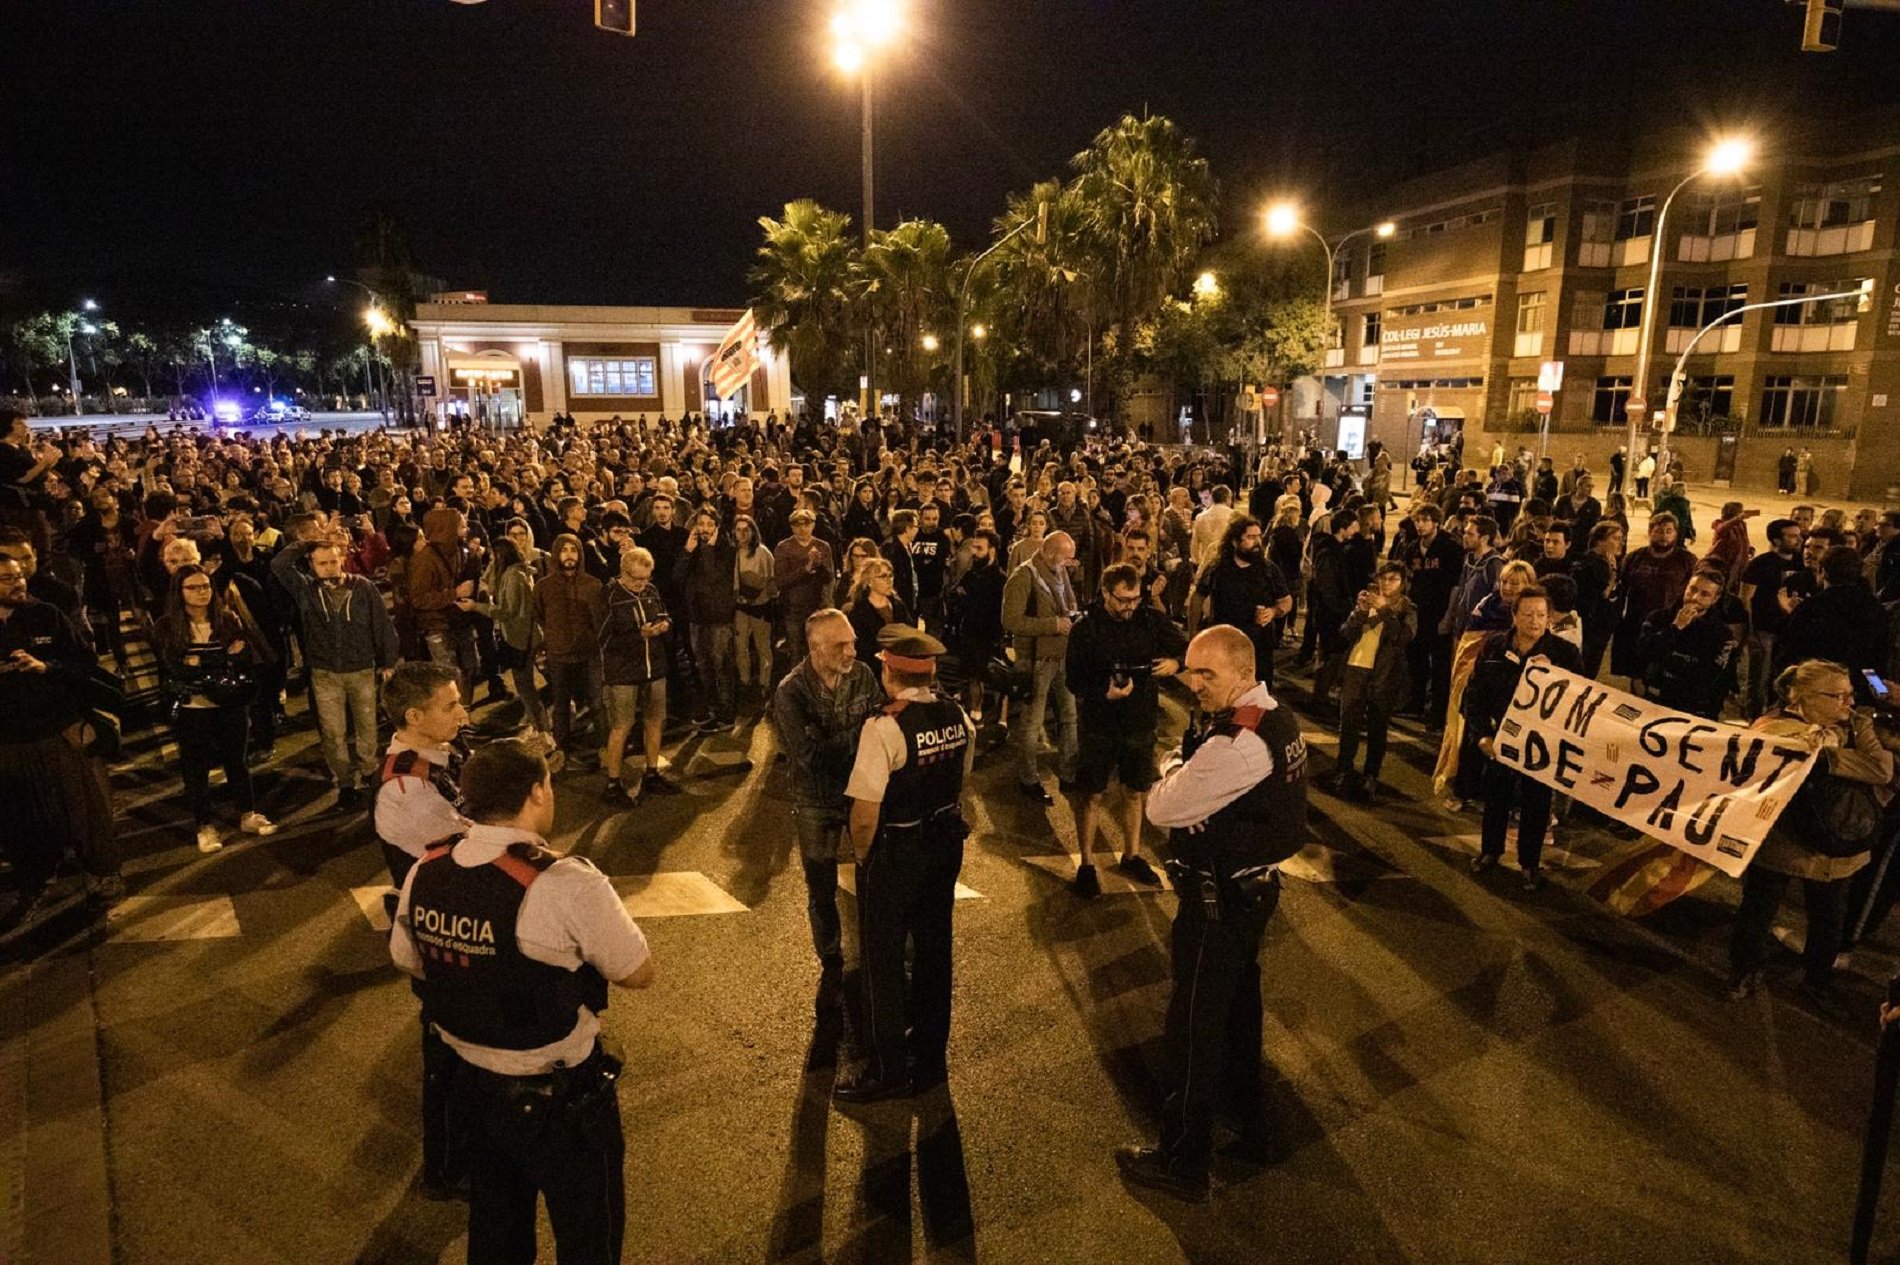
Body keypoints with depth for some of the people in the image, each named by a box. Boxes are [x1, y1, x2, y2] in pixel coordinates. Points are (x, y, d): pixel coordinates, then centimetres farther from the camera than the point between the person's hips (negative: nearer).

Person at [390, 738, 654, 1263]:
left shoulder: (424, 871, -11)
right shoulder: (568, 886, -30)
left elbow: (407, 960, 7)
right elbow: (639, 974, -19)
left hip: (473, 1083, 6)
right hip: (560, 1099, -6)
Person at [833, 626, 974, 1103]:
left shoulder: (884, 728, -24)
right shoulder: (958, 717, -4)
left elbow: (865, 813, -23)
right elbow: (958, 784, 6)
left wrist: (864, 858, -5)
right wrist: (943, 837, 16)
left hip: (895, 851, -7)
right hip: (946, 844, 7)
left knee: (884, 960, 10)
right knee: (934, 948, 20)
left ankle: (888, 1070, 25)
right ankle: (931, 1056, 38)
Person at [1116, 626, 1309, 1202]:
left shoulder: (1235, 744, -30)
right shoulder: (1280, 719, 1)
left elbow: (1162, 808, -22)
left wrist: (1179, 757, -7)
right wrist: (1195, 755, -3)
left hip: (1217, 901, -10)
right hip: (1255, 886, 10)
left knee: (1193, 1026, 5)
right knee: (1238, 1001, 27)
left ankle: (1183, 1162, 22)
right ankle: (1247, 1117, 49)